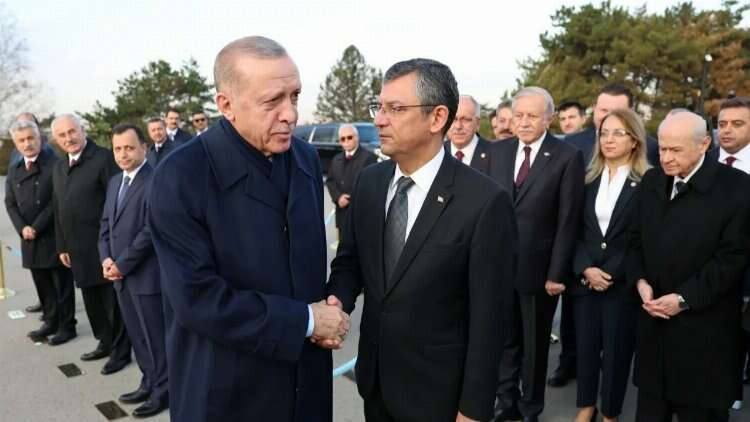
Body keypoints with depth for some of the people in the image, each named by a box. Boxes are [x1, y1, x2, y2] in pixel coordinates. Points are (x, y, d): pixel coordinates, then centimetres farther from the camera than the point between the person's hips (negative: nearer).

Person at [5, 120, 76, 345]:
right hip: (30, 239, 6)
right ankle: (51, 321, 28)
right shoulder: (13, 170, 12)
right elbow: (10, 203, 11)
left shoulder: (55, 164, -9)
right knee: (42, 285, 14)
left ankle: (67, 326, 15)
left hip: (55, 236, -6)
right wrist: (22, 228, -5)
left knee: (62, 284, 4)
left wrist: (37, 227, -14)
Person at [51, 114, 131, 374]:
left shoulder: (104, 159, -12)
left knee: (113, 301, 4)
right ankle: (106, 343, 33)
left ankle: (121, 351, 17)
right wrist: (62, 246, 15)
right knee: (92, 301, 17)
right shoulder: (59, 168, 15)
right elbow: (59, 211, 18)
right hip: (79, 250, 8)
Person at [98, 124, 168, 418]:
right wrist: (106, 258, 1)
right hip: (121, 275, 8)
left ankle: (163, 390, 19)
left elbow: (150, 230, -19)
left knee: (155, 336, 4)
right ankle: (149, 383, 32)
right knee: (137, 335, 17)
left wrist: (122, 264, -14)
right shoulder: (115, 182, 14)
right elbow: (106, 224, 16)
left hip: (146, 274, -8)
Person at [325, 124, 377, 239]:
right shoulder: (336, 159, 17)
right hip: (342, 212, 7)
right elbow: (330, 181, 14)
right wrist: (338, 197, -6)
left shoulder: (369, 157, -7)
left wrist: (350, 200, -15)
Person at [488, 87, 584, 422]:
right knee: (504, 339, 17)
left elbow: (568, 222, -10)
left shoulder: (568, 157, -9)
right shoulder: (498, 151, 4)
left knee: (535, 343, 15)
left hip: (538, 268, -3)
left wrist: (557, 273, -12)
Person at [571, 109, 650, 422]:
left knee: (617, 349, 8)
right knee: (585, 345, 11)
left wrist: (611, 274, -13)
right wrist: (585, 268, -10)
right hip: (584, 278, 3)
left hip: (623, 283, -3)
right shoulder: (588, 179, 7)